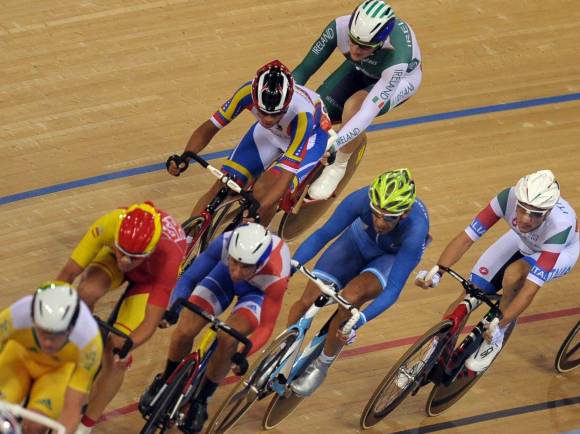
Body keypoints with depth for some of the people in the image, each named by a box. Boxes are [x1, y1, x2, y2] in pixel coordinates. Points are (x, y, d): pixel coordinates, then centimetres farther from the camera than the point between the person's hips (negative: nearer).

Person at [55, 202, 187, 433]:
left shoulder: (168, 258, -44)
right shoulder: (109, 225, -40)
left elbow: (150, 323, -41)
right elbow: (68, 273, -33)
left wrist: (123, 346, -56)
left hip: (150, 278, -2)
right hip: (111, 258, 2)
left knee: (115, 356, -14)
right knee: (87, 292, -34)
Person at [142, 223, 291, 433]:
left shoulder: (276, 276, -42)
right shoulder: (225, 243, -39)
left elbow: (266, 327, -29)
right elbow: (188, 279, -27)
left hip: (259, 289, -2)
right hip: (224, 275, 2)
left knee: (228, 339, -26)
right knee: (184, 330, -13)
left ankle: (201, 401, 0)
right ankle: (165, 382, 18)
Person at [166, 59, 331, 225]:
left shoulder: (302, 115, -43)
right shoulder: (248, 92, -35)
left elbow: (286, 175, -45)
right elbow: (209, 128, -22)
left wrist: (258, 209, -58)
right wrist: (184, 158, -38)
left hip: (309, 133, -4)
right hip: (269, 132, 4)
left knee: (262, 193, -26)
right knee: (222, 188, -9)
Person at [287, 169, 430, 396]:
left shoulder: (416, 229, -41)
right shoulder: (362, 199, -36)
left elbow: (393, 289, -39)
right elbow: (323, 234, -24)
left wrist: (359, 321, -51)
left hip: (393, 257, -3)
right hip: (359, 240, 3)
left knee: (350, 298, -30)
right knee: (307, 301, -9)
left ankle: (321, 366, -6)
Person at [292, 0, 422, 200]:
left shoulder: (397, 57, -44)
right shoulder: (340, 27, -36)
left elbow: (369, 112, -46)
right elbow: (303, 71, -25)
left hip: (401, 78, -4)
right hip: (359, 70, 4)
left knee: (353, 106, -34)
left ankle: (338, 166, -9)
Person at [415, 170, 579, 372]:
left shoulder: (560, 225, -42)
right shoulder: (509, 197, -35)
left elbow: (531, 287, -41)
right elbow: (466, 237, -31)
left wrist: (499, 326, -46)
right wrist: (437, 272, -43)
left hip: (562, 250, -4)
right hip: (521, 241, 4)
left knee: (513, 275, -35)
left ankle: (496, 339, -10)